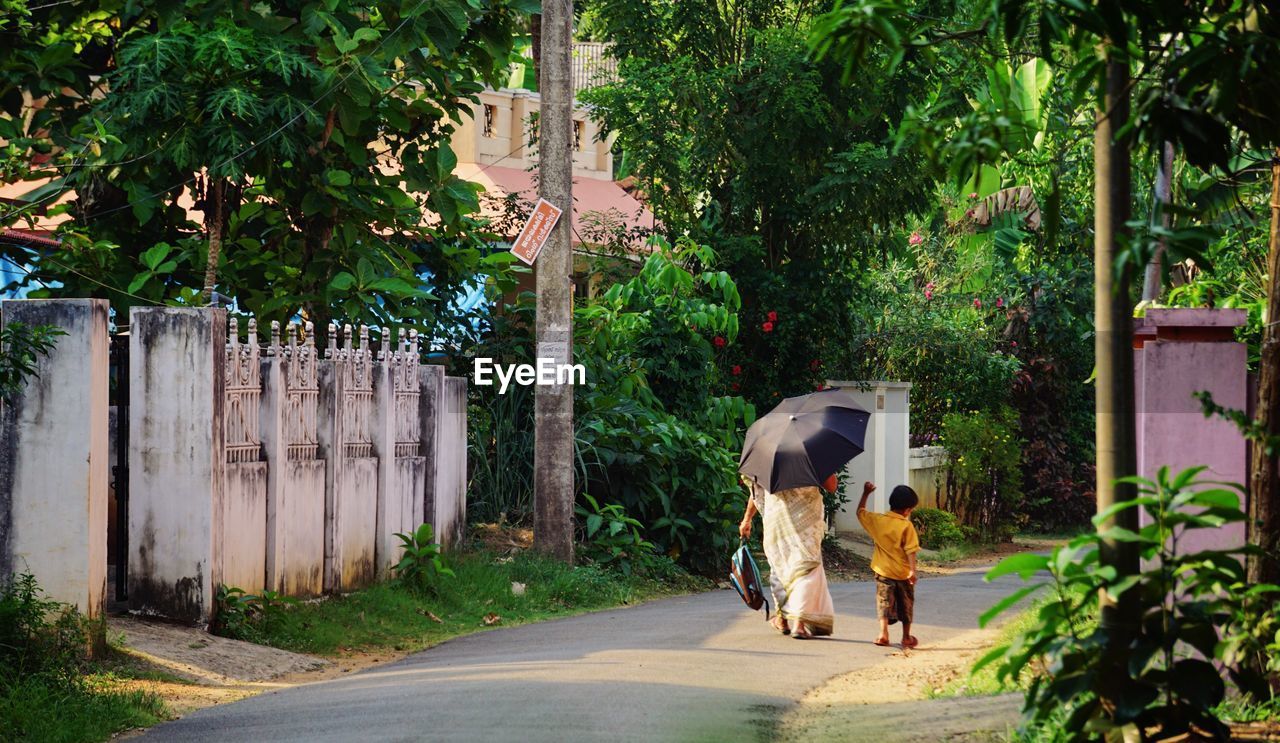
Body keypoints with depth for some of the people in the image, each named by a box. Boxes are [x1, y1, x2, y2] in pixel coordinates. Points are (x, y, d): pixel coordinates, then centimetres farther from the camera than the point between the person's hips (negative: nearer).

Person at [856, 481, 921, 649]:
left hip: (884, 572, 2)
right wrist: (912, 570, -16)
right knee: (906, 605, 12)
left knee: (884, 602, 5)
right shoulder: (907, 526, -13)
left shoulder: (877, 520, -4)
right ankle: (906, 637, 20)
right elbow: (910, 550, -17)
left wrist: (865, 494, 19)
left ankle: (883, 633, -10)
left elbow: (860, 512, 13)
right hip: (903, 573, -2)